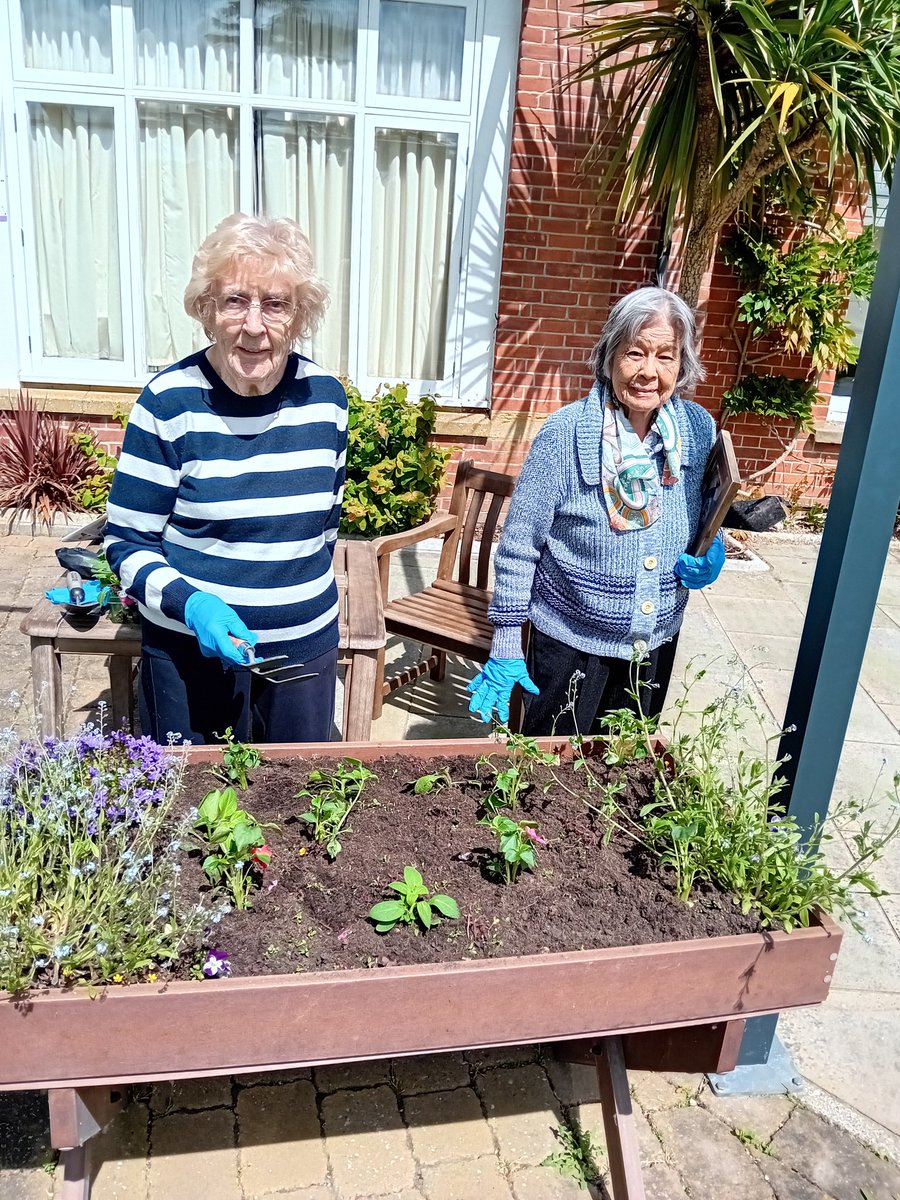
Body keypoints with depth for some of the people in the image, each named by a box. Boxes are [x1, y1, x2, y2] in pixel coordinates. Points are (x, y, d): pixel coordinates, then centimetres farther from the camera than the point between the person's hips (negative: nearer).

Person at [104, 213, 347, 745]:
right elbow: (127, 542, -9)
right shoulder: (169, 402, -14)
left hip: (307, 648, 3)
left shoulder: (325, 396, -4)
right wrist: (191, 604, -24)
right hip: (193, 651, -3)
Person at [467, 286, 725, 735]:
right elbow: (519, 544, -14)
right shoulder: (565, 433, -20)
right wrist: (505, 644, -12)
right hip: (569, 637, -4)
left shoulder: (699, 429, -7)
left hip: (656, 639, 4)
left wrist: (711, 551, -11)